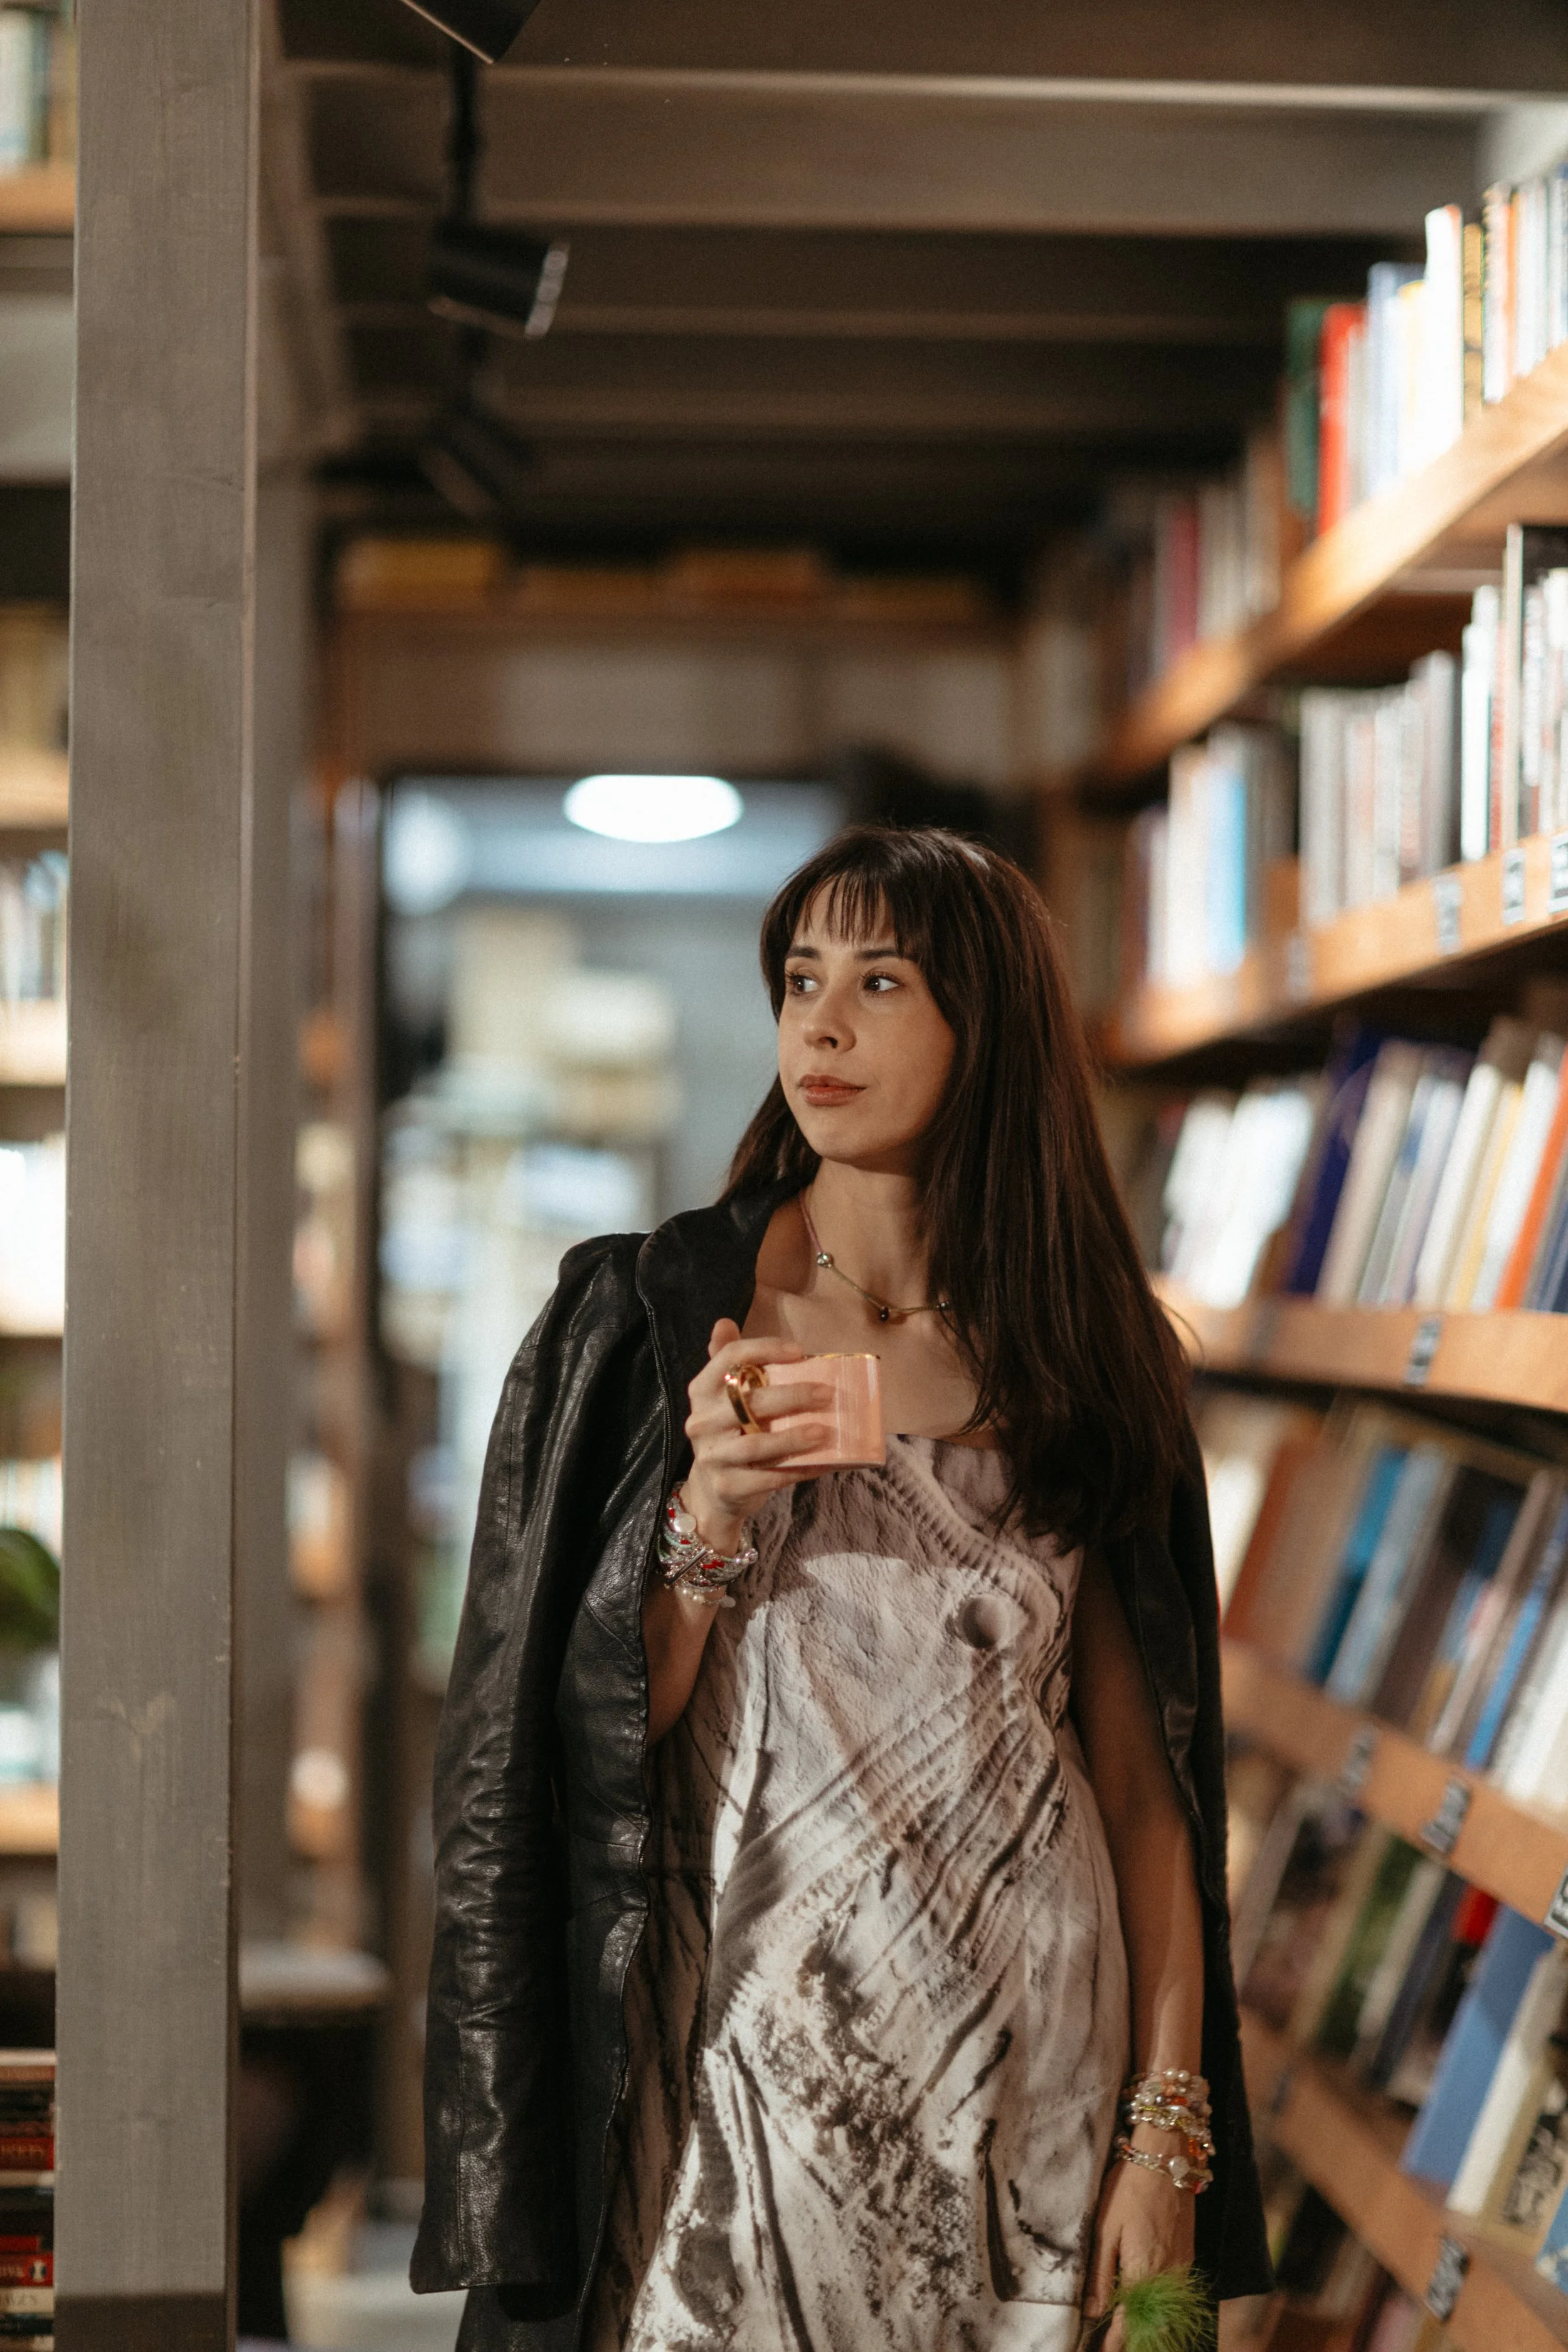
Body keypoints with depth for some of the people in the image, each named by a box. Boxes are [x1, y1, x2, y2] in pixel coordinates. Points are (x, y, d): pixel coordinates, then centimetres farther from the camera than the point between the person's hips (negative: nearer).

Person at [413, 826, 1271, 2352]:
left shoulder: (1085, 1358, 3)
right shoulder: (638, 1319, -3)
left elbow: (1141, 1776, 1)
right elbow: (591, 1734, -6)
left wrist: (1167, 2131, -4)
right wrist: (710, 1511, -21)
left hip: (1039, 2069, 2)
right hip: (750, 2046, -1)